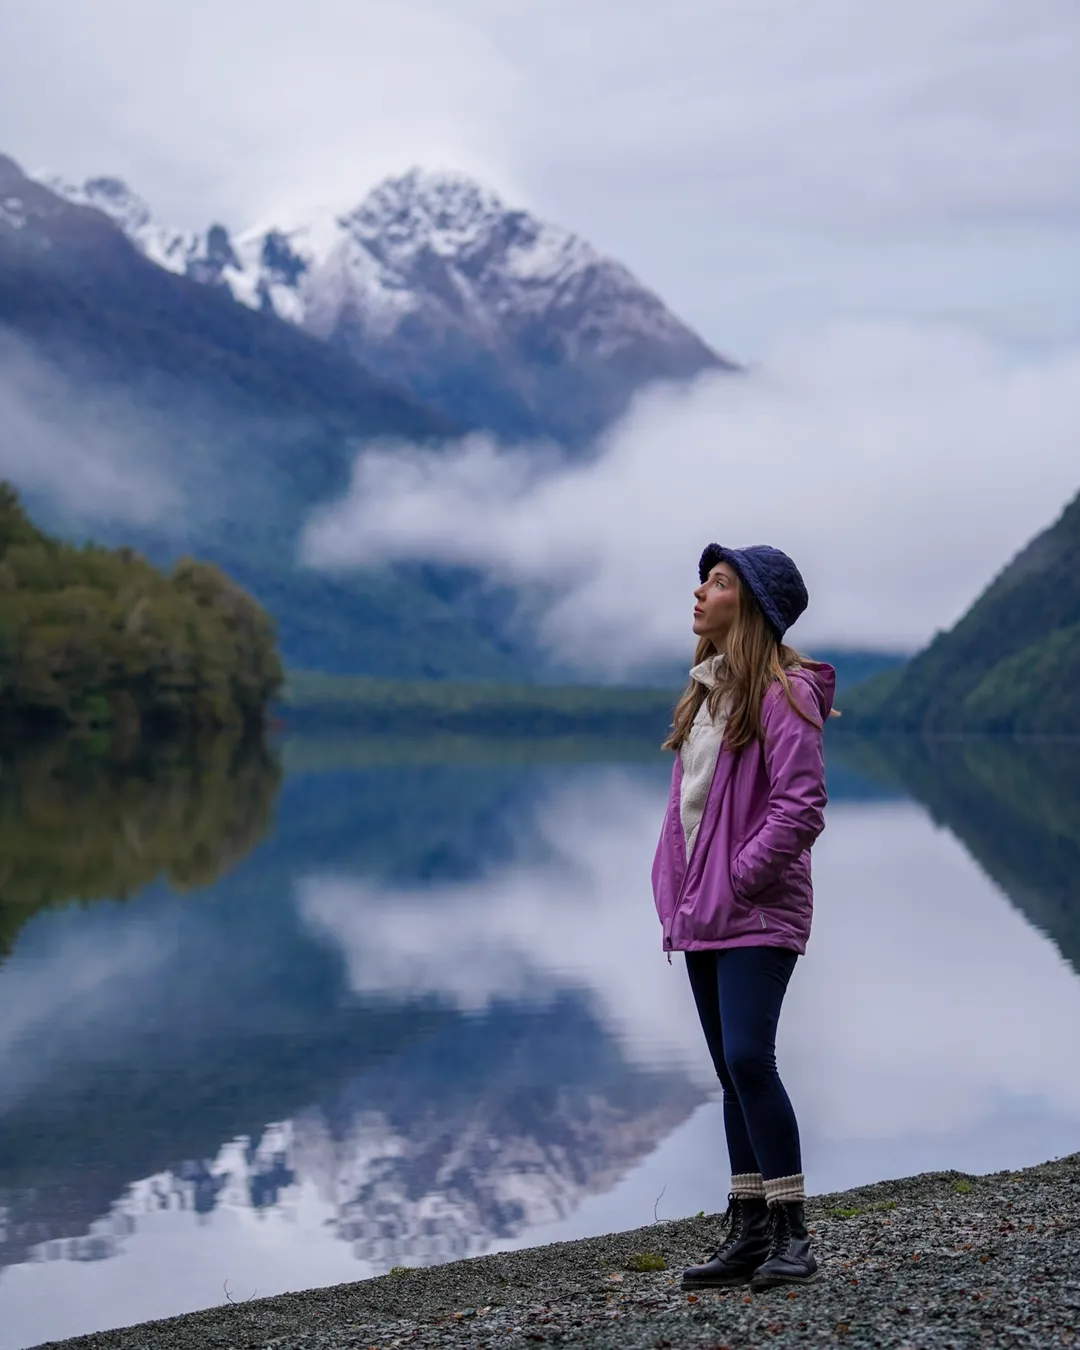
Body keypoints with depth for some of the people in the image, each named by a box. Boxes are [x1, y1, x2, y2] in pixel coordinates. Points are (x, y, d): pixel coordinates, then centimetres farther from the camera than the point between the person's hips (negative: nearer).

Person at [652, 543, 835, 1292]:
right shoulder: (709, 690, 15)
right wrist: (676, 891, 9)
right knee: (732, 1070, 10)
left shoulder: (782, 694, -11)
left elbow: (801, 807, -17)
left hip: (757, 915, -8)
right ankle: (748, 1232, 16)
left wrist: (739, 880, -16)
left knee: (748, 1059, -16)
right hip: (703, 915, 8)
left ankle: (791, 1233, -8)